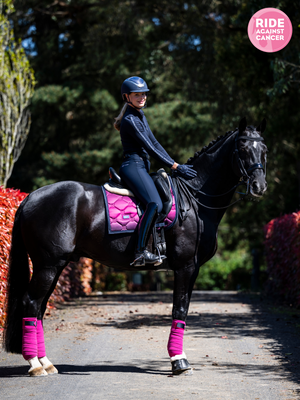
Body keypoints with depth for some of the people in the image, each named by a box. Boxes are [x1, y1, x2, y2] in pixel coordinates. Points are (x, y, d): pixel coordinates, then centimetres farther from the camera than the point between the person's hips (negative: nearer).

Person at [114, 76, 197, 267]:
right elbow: (150, 148, -14)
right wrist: (175, 167, -10)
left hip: (142, 168, 11)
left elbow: (155, 143, 19)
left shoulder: (140, 115, 18)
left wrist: (175, 164, 11)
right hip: (133, 167, -11)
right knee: (155, 204, -28)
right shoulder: (129, 120, -12)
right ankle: (140, 252, -33)